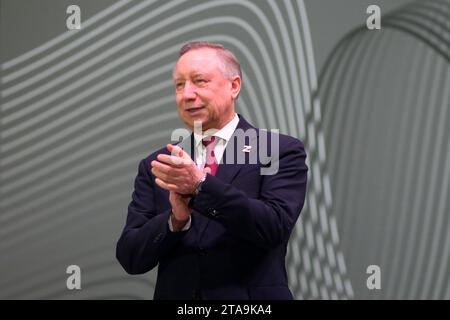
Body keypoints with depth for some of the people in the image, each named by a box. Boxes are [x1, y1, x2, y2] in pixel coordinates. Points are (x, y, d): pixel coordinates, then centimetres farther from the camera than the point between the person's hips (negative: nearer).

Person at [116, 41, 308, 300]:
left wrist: (200, 185, -25)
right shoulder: (157, 166, 3)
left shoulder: (281, 152, -5)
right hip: (174, 295, 3)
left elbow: (276, 227, -18)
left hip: (252, 302, -2)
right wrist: (175, 219, -19)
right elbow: (130, 259, -2)